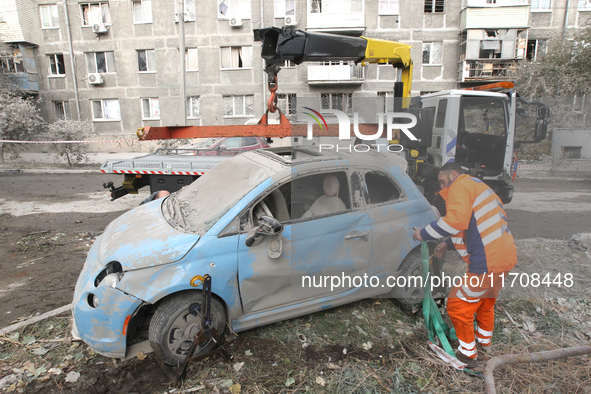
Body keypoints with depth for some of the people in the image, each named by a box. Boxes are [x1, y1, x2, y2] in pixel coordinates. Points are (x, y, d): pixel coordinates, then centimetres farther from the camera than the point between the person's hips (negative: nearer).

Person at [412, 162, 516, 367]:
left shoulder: (461, 185, -10)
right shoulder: (479, 187, 22)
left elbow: (456, 219, -28)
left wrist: (424, 233, -18)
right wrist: (449, 243, 22)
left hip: (487, 262, -10)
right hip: (506, 257, 11)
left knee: (458, 306, 5)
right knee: (486, 299, 31)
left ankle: (468, 354, 20)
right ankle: (485, 341, 50)